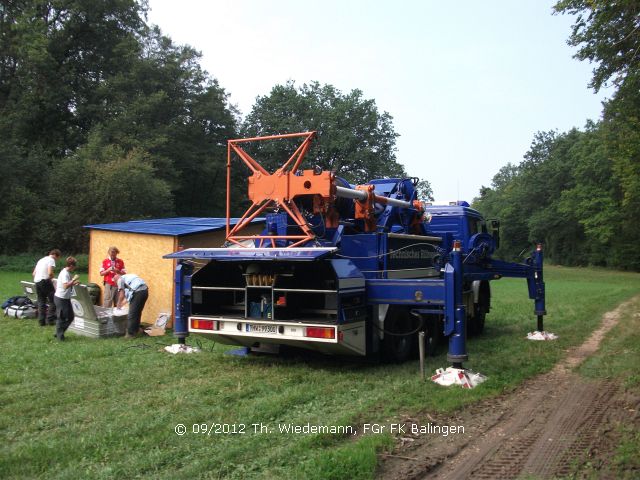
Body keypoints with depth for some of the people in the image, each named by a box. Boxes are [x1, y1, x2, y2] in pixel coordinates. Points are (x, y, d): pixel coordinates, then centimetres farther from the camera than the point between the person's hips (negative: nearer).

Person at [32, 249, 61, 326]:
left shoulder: (41, 260, 24)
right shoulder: (51, 260, -3)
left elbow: (34, 273, 22)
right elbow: (50, 273, -17)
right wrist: (51, 279, 2)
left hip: (36, 282, 8)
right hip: (45, 281, -8)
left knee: (41, 302, 13)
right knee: (53, 300, 0)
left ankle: (41, 320, 12)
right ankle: (50, 319, -4)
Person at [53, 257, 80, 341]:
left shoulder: (68, 273, 9)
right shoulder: (64, 273, -20)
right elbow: (65, 286, -30)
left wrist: (74, 283, 3)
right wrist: (74, 279, -24)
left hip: (66, 298, 10)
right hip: (61, 298, -10)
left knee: (70, 317, 13)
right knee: (62, 318, 1)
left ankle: (59, 333, 25)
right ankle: (60, 336, 12)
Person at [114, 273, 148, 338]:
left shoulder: (120, 279, 9)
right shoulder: (127, 277, 33)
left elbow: (122, 294, 3)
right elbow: (127, 295, 32)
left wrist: (119, 304, 17)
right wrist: (122, 304, 38)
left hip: (138, 292, -8)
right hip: (145, 290, 8)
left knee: (131, 314, 1)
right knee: (138, 313, 20)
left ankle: (130, 333, 5)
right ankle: (136, 331, 30)